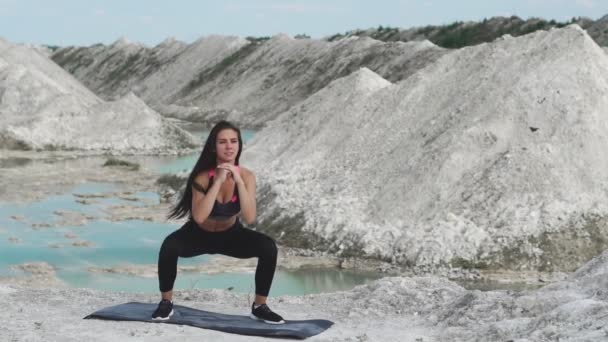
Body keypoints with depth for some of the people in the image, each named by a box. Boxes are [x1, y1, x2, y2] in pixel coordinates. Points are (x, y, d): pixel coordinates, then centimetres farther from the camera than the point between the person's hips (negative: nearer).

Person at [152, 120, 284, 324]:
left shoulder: (246, 176, -20)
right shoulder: (203, 176, -26)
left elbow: (249, 218, -32)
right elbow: (199, 217, -40)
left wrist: (238, 181, -37)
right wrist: (218, 181, -41)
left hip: (230, 235, 2)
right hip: (199, 235, -2)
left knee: (269, 247, -23)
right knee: (169, 246, -33)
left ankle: (259, 307, -4)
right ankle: (166, 302, -9)